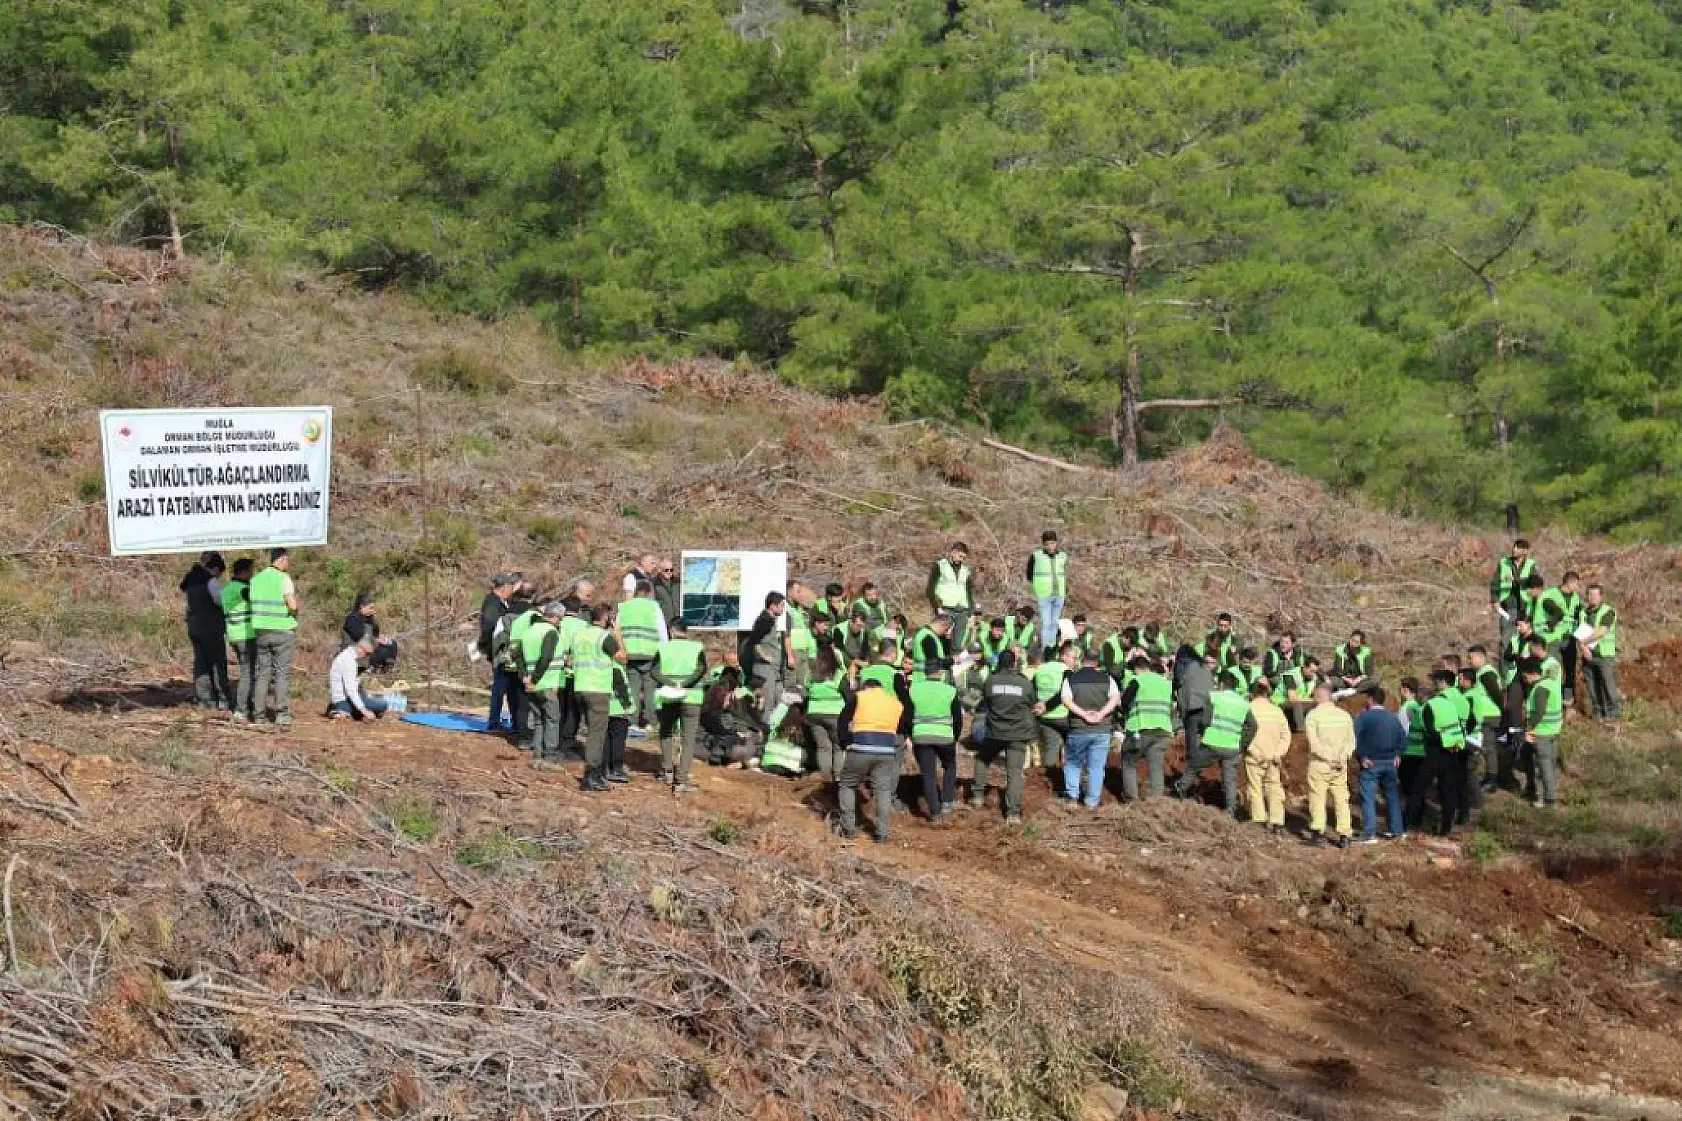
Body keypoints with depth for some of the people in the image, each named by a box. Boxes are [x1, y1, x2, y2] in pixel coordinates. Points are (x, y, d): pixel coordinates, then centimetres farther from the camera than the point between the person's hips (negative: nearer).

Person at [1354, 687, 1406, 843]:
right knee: (1392, 795, 17)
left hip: (1370, 762, -6)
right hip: (1390, 762, 6)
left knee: (1368, 798, -4)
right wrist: (1397, 754, 13)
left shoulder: (1364, 717, -9)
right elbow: (1403, 738, 11)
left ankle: (1370, 834, -12)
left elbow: (1355, 738, -17)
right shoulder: (1392, 717, 9)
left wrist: (1361, 757, -10)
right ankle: (1397, 829, 22)